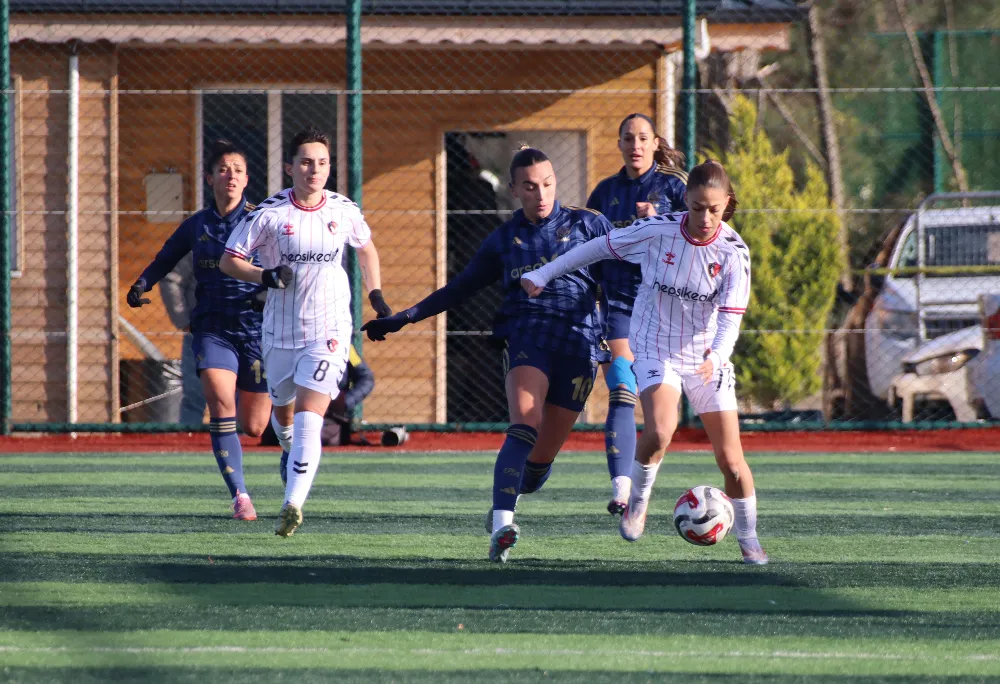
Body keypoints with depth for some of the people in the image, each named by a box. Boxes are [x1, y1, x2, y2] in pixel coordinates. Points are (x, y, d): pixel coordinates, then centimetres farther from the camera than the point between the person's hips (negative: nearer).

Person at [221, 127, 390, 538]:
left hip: (329, 330, -1)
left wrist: (376, 297, 16)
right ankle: (294, 456, 53)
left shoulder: (343, 211, 0)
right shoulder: (270, 213, -8)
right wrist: (265, 276, -21)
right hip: (280, 332, 1)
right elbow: (229, 261, -4)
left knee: (309, 417, -16)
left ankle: (293, 504, -24)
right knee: (283, 415, 17)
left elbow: (366, 248, 21)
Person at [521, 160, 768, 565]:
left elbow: (730, 317, -18)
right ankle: (637, 499, -1)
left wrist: (716, 356, -39)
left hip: (707, 359, 1)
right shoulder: (657, 231, -14)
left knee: (730, 458, -1)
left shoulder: (734, 253, -13)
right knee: (660, 432, -28)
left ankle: (748, 538, 19)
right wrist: (544, 275, 5)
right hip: (655, 349, -1)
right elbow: (601, 247, 1)